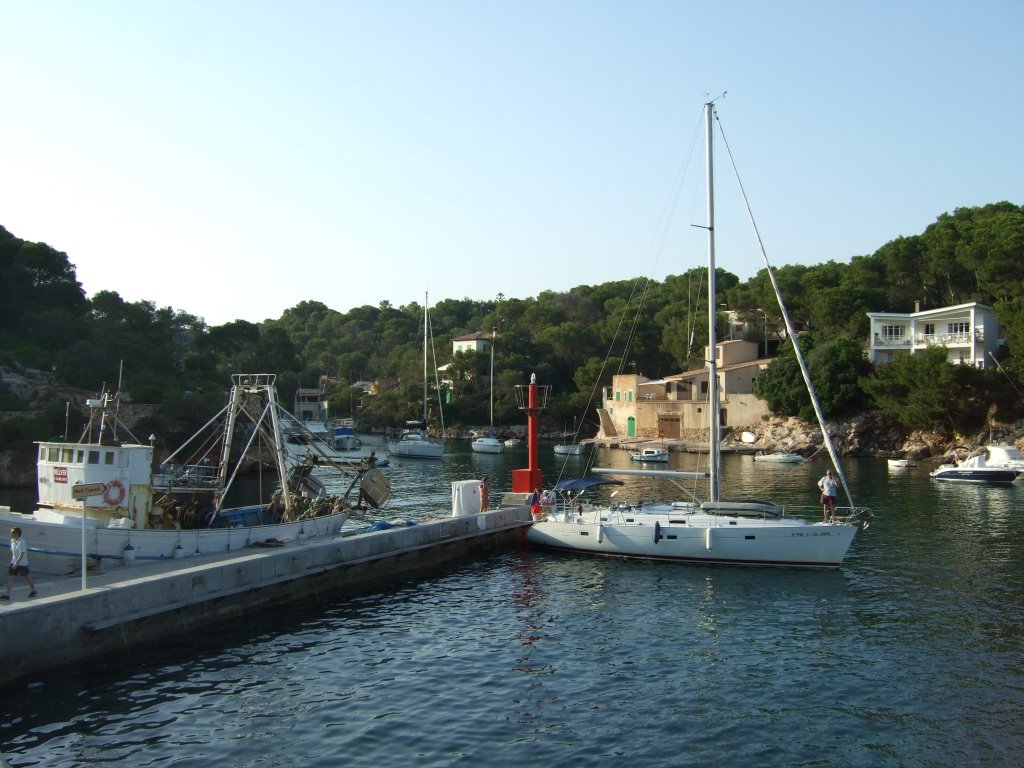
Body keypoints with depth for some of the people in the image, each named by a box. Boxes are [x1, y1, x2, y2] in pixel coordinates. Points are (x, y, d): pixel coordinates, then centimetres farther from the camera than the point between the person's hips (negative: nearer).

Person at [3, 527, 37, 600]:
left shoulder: (21, 542, -22)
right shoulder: (12, 541, 2)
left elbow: (22, 554, -26)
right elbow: (12, 551, 15)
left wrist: (16, 563, -27)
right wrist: (11, 560, 15)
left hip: (22, 563, -7)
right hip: (14, 562, 7)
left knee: (28, 577, 10)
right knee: (10, 577, -2)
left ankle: (33, 590, 28)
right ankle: (7, 595, 0)